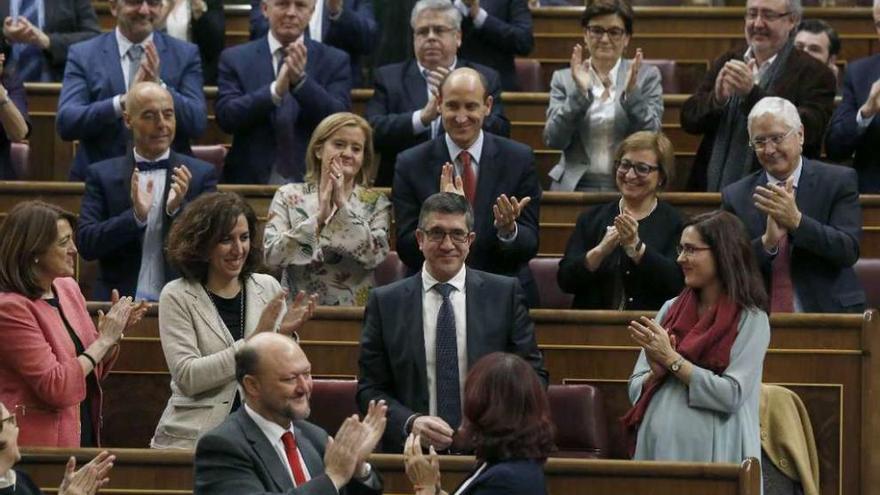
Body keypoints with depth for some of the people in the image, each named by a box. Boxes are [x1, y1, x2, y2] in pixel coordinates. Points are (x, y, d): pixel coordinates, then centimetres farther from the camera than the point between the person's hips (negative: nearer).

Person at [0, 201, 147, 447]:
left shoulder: (68, 288, 7)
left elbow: (95, 371, 16)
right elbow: (55, 388, -20)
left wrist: (115, 332, -2)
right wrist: (104, 339, -14)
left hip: (85, 434, 7)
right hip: (38, 446, -7)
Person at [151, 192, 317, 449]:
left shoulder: (268, 288, 9)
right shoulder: (177, 297, -1)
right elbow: (187, 377, -12)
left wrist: (285, 334, -8)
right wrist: (254, 340, -17)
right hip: (194, 438, -3)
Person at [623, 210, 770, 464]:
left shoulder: (750, 319, -4)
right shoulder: (671, 309, 11)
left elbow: (732, 395, -14)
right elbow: (635, 390, 11)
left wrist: (671, 359, -12)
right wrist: (657, 372, -10)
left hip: (711, 455, -4)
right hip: (655, 448, 4)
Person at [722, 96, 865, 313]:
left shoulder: (839, 181, 5)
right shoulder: (735, 196, 9)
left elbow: (849, 251, -5)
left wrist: (797, 221, -17)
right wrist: (768, 241, -14)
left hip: (827, 312, -1)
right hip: (759, 320, 1)